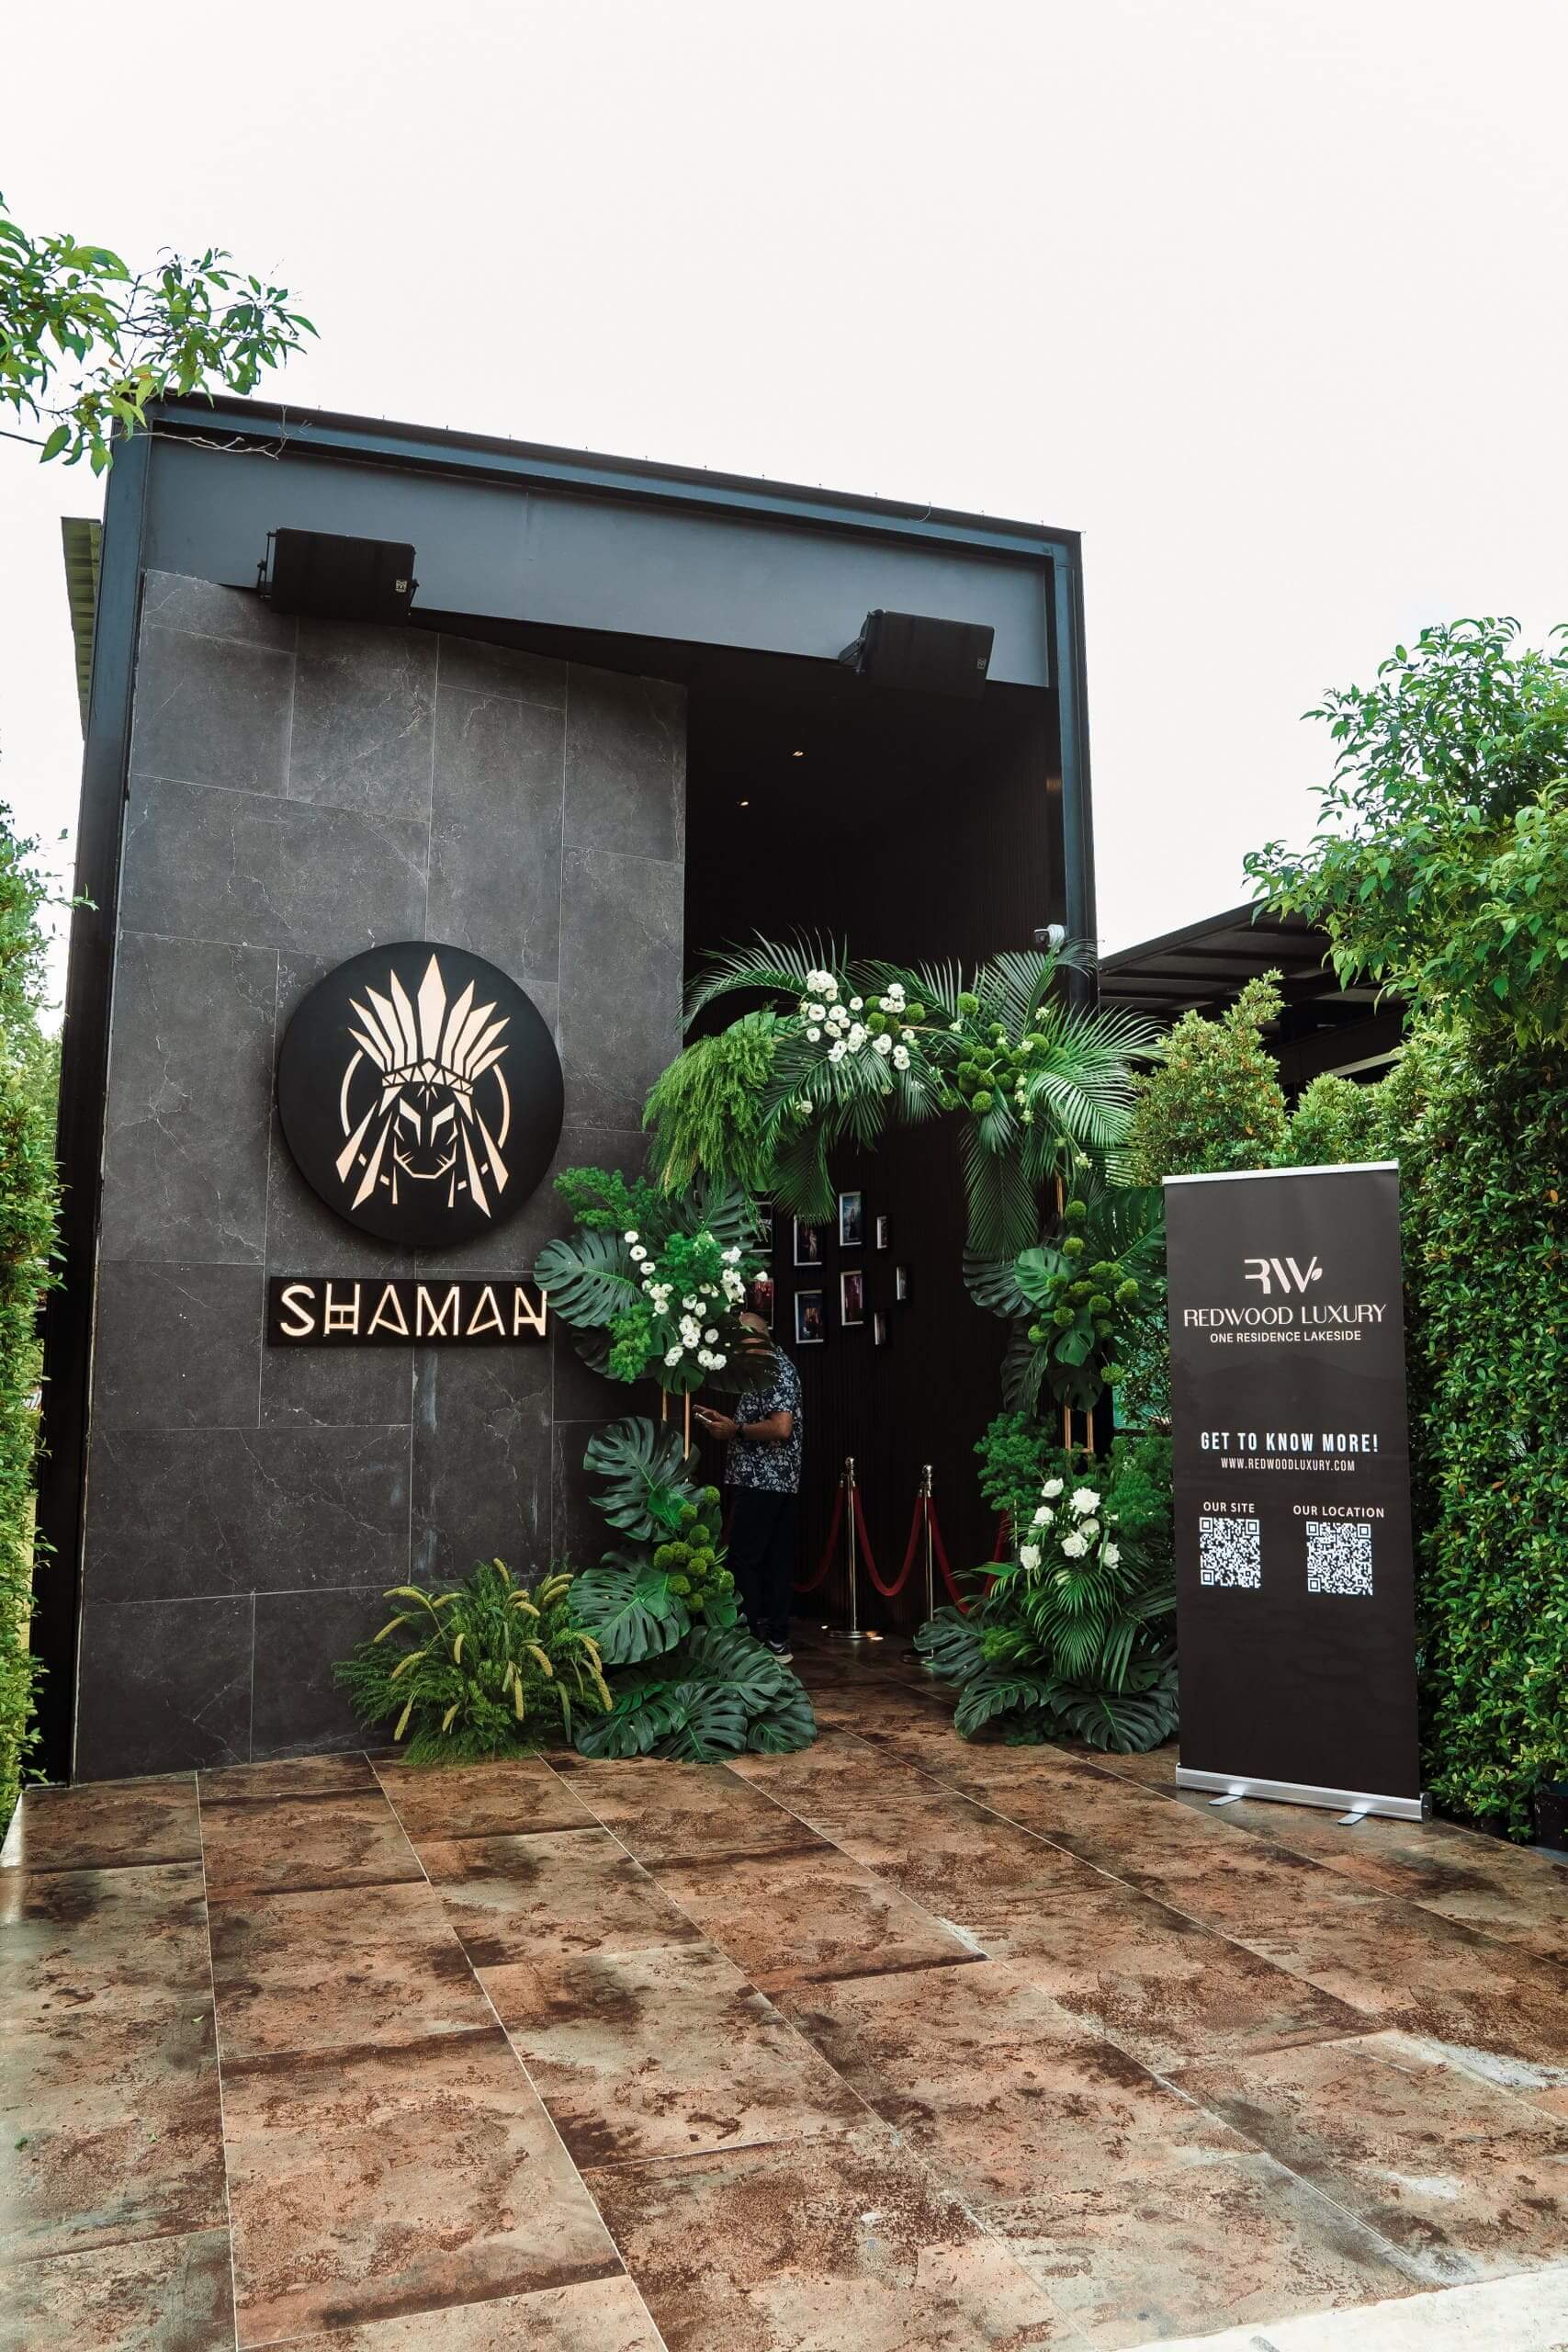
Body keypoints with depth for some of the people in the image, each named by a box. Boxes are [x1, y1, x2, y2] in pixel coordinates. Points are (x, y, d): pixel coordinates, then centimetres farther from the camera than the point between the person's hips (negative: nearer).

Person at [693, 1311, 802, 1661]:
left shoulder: (774, 1369, -14)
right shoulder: (771, 1367, 17)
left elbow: (780, 1427, -25)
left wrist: (736, 1430, -14)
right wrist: (725, 1421, 13)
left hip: (762, 1480, -10)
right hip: (776, 1479, 10)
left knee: (743, 1560, -7)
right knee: (776, 1559, 10)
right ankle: (776, 1640, 13)